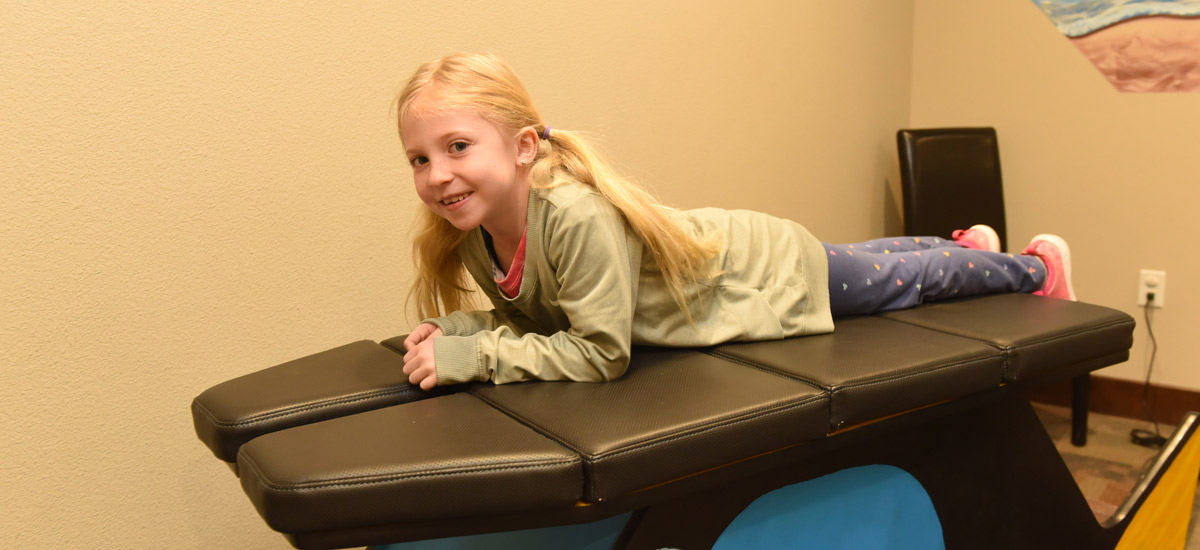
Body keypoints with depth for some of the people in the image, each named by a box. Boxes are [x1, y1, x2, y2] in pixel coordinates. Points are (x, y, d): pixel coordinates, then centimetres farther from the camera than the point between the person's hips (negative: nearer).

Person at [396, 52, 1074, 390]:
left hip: (774, 270, -7)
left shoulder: (575, 214, -41)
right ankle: (969, 242, 61)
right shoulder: (472, 229, -15)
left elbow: (599, 352, -37)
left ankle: (1036, 264, 49)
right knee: (884, 270, 32)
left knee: (905, 279, 20)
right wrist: (462, 327, -19)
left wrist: (472, 357, -37)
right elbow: (538, 315, -1)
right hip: (727, 244, 7)